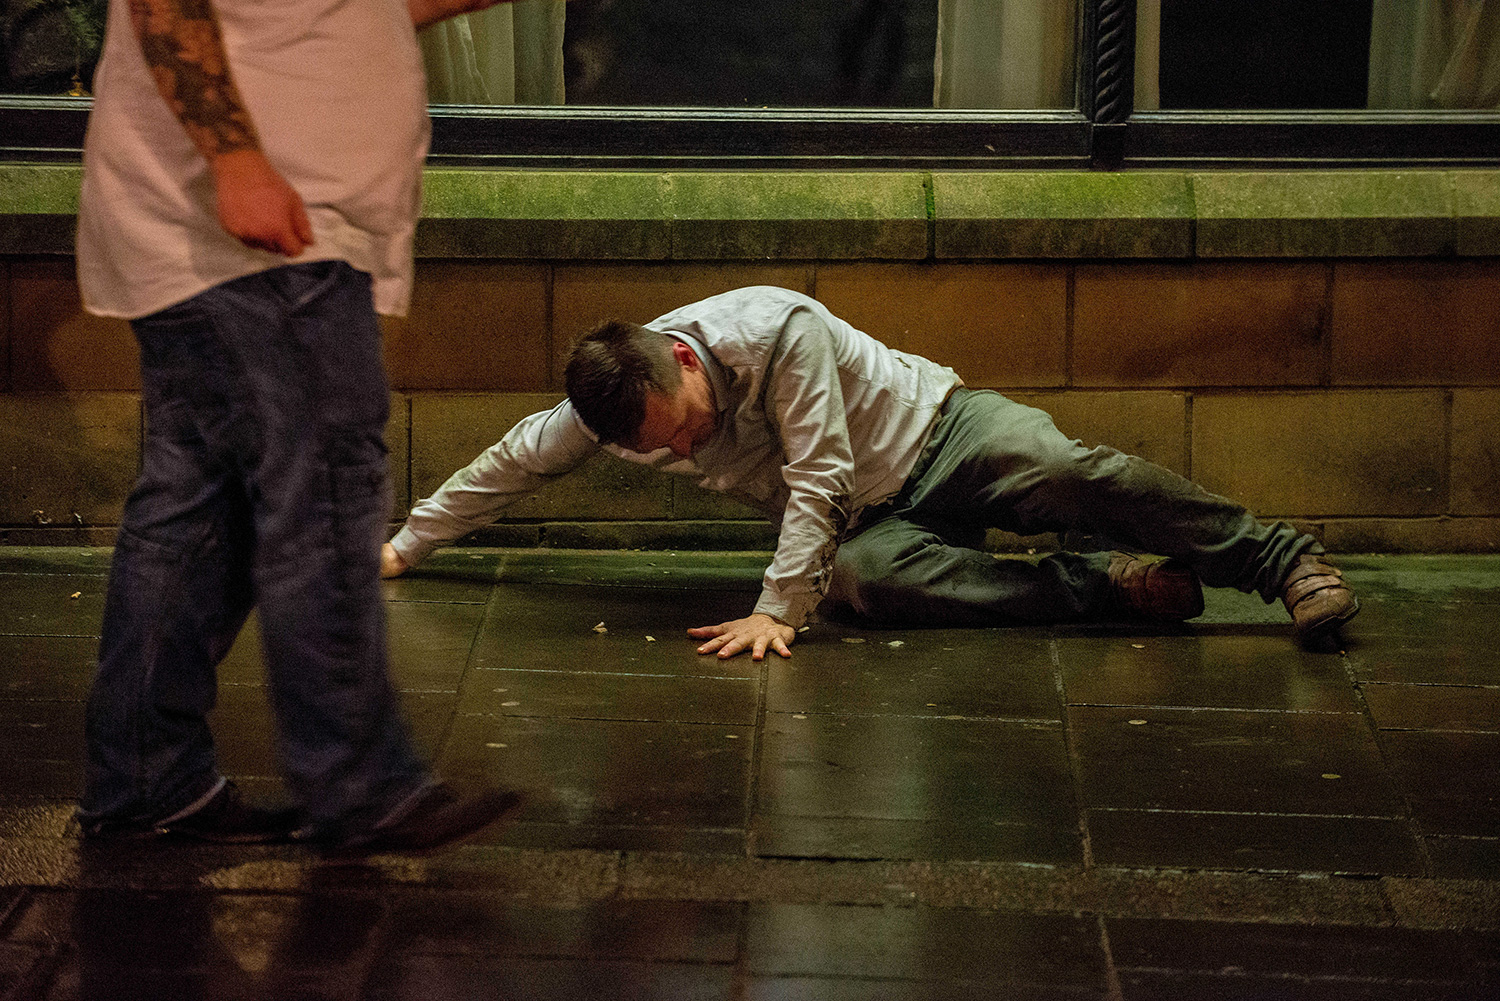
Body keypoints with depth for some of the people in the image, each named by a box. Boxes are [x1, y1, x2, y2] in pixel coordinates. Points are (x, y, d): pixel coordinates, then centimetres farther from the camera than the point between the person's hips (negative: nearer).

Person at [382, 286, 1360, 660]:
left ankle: (1288, 560, -26)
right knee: (861, 577, -33)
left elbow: (817, 478, -26)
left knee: (1071, 474, -32)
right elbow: (511, 465, 6)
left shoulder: (777, 329, -26)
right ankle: (1104, 587, -28)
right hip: (869, 521, 4)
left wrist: (776, 609, -31)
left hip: (941, 431, -4)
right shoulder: (613, 403, -9)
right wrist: (404, 546, 9)